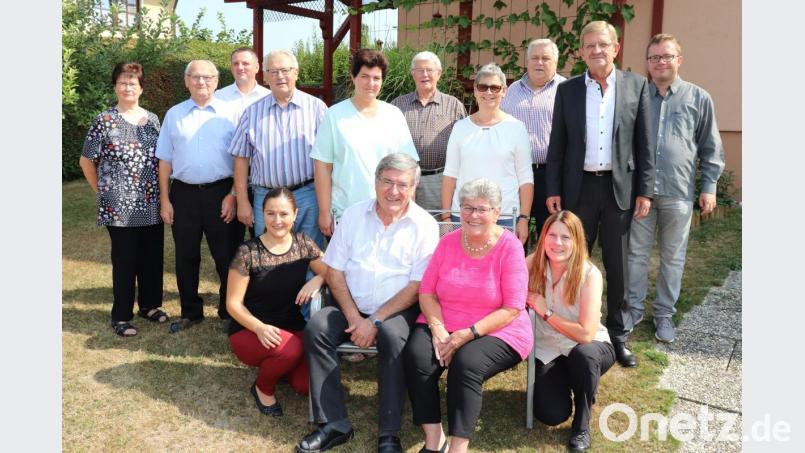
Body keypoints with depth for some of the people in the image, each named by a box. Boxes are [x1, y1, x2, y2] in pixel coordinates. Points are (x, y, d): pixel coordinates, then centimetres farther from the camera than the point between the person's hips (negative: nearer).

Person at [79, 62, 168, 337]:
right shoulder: (104, 121, -3)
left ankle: (150, 304, 29)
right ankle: (121, 316, 15)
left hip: (151, 205, 4)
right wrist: (102, 191, 3)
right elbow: (86, 161, 2)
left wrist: (162, 193, 9)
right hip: (121, 207, -4)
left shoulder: (152, 119, 9)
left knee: (152, 257, 11)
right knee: (125, 261, 3)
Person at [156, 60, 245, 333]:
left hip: (221, 193, -2)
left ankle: (229, 313, 20)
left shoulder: (229, 114, 1)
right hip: (183, 194, 3)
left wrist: (233, 195, -9)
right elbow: (165, 161, 9)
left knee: (226, 255, 5)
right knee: (186, 257, 12)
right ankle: (190, 312, 27)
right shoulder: (174, 115, 8)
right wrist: (164, 200, 5)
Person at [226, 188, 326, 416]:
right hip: (250, 331, -4)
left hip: (293, 328, 4)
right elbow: (233, 304, -10)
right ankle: (262, 388, -1)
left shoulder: (303, 243, -2)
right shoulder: (247, 252, -13)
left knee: (307, 384, -19)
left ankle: (278, 365, 17)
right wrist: (260, 328, -27)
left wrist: (317, 280, -19)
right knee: (289, 348, -35)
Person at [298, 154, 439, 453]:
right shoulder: (354, 215, 5)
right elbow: (334, 271, 2)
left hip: (397, 310, -3)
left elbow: (417, 287, -9)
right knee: (316, 327, -23)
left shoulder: (424, 225, -5)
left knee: (393, 336, -33)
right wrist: (353, 317, -11)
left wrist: (375, 321, -16)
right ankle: (333, 423, -16)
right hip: (352, 307, 3)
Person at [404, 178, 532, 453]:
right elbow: (427, 291, 3)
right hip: (444, 327, 4)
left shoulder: (509, 247, -9)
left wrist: (468, 333, -21)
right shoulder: (448, 242, 3)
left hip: (497, 331, -3)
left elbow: (512, 309, -13)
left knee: (465, 365, -32)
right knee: (416, 355, -24)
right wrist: (438, 329, -15)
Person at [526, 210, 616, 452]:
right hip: (549, 351, 2)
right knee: (551, 415, -20)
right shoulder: (533, 263, -10)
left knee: (582, 354, -38)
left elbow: (585, 334, -24)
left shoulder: (590, 274, -20)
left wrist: (545, 311, -20)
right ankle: (566, 383, 17)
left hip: (589, 349, -2)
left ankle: (582, 425, -12)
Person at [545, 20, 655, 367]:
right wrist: (552, 190, -1)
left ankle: (617, 334, 23)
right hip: (579, 187, 0)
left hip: (620, 187, 0)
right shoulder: (567, 89, 3)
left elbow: (644, 142, 2)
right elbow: (557, 144, 3)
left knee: (618, 266, 9)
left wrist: (645, 190, -3)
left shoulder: (636, 85, 3)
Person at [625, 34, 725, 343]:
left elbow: (710, 147, 6)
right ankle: (634, 309, 22)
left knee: (672, 257, 9)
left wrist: (709, 186, 0)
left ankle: (664, 314, 22)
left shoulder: (698, 98, 3)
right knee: (636, 253, 8)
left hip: (678, 192, 0)